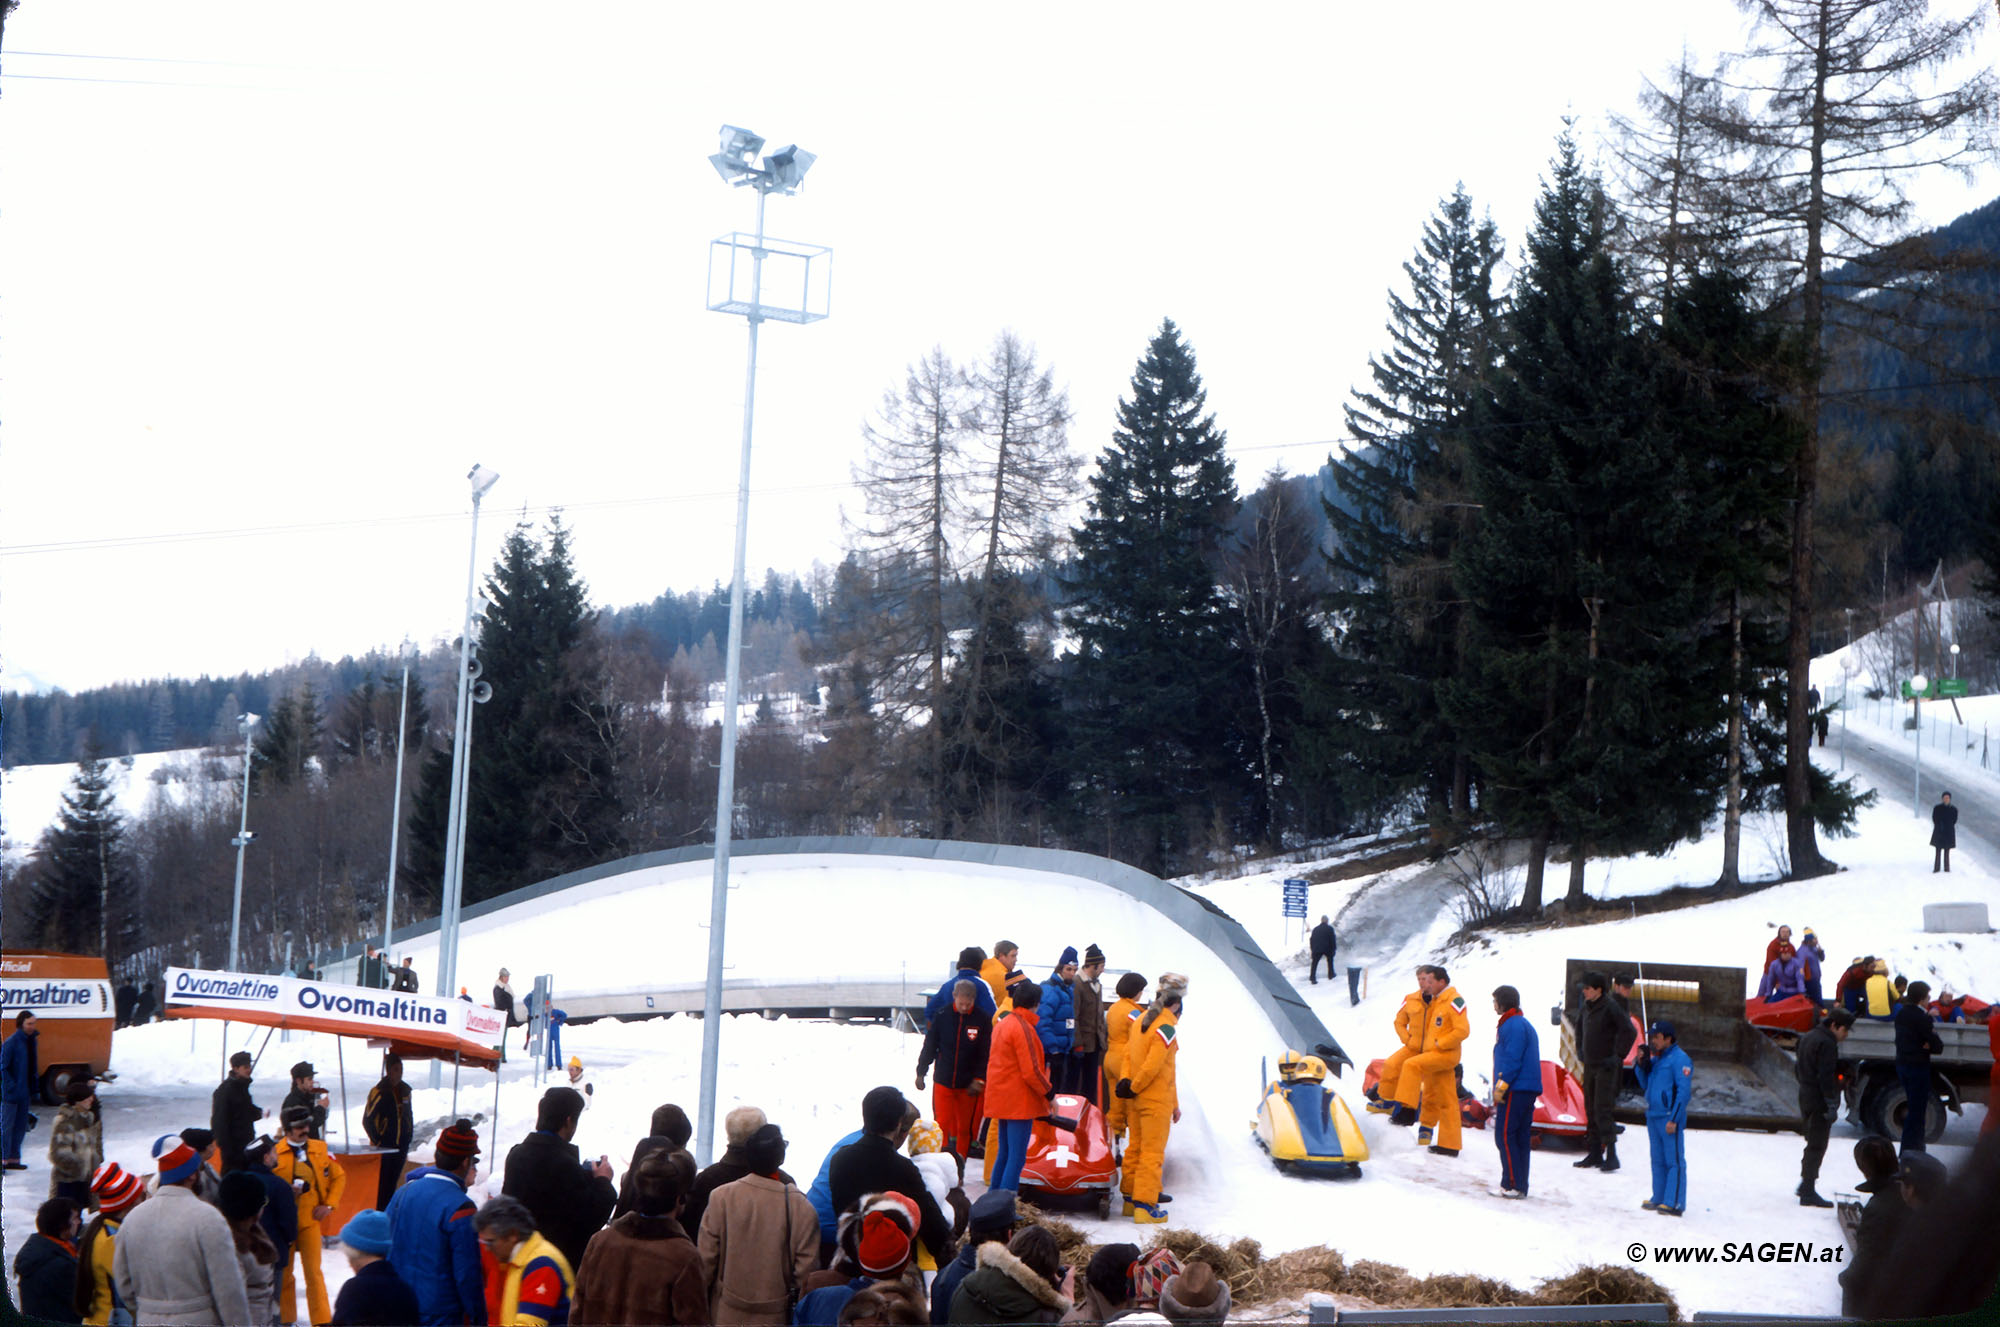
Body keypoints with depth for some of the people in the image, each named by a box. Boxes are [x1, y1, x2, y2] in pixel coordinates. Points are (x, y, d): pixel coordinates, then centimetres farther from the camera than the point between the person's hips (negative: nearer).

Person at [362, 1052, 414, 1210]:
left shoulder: (405, 1090, 9)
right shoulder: (379, 1091, -10)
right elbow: (367, 1120, -10)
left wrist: (407, 1140, 14)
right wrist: (377, 1142, -9)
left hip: (400, 1148, 6)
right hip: (383, 1148, -6)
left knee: (392, 1184, 9)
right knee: (381, 1184, -6)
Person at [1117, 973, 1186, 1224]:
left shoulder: (1142, 1020, 8)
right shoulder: (1167, 1028, -18)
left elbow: (1129, 1053, 11)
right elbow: (1153, 1066, -21)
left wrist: (1127, 1081, 6)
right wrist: (1134, 1088, -8)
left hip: (1137, 1100, 8)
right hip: (1157, 1100, -8)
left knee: (1136, 1148, 16)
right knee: (1153, 1153, -3)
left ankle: (1131, 1199, 24)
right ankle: (1145, 1205, -3)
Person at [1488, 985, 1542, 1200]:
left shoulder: (1512, 1025, -12)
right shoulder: (1525, 1025, 21)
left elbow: (1512, 1060, -19)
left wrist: (1501, 1087, -17)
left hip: (1515, 1090, -10)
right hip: (1528, 1090, 10)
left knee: (1504, 1136, -8)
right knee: (1521, 1138, 11)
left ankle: (1512, 1185, -10)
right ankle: (1520, 1185, 13)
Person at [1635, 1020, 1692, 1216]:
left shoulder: (1679, 1059, -10)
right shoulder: (1655, 1059, 17)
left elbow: (1684, 1091, -15)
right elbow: (1645, 1086, 22)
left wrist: (1674, 1119, -18)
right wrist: (1642, 1065, 5)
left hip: (1670, 1118, -9)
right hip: (1653, 1117, 9)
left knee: (1674, 1161, -6)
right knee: (1658, 1161, 13)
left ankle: (1674, 1203, -7)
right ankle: (1659, 1198, 20)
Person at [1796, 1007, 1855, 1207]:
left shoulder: (1808, 1038, 15)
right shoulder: (1826, 1043, -16)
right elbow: (1826, 1076, -21)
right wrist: (1832, 1105, -19)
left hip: (1806, 1098, 10)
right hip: (1819, 1101, -10)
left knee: (1813, 1143, 20)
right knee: (1817, 1146, -6)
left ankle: (1805, 1184, 27)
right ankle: (1808, 1192, -6)